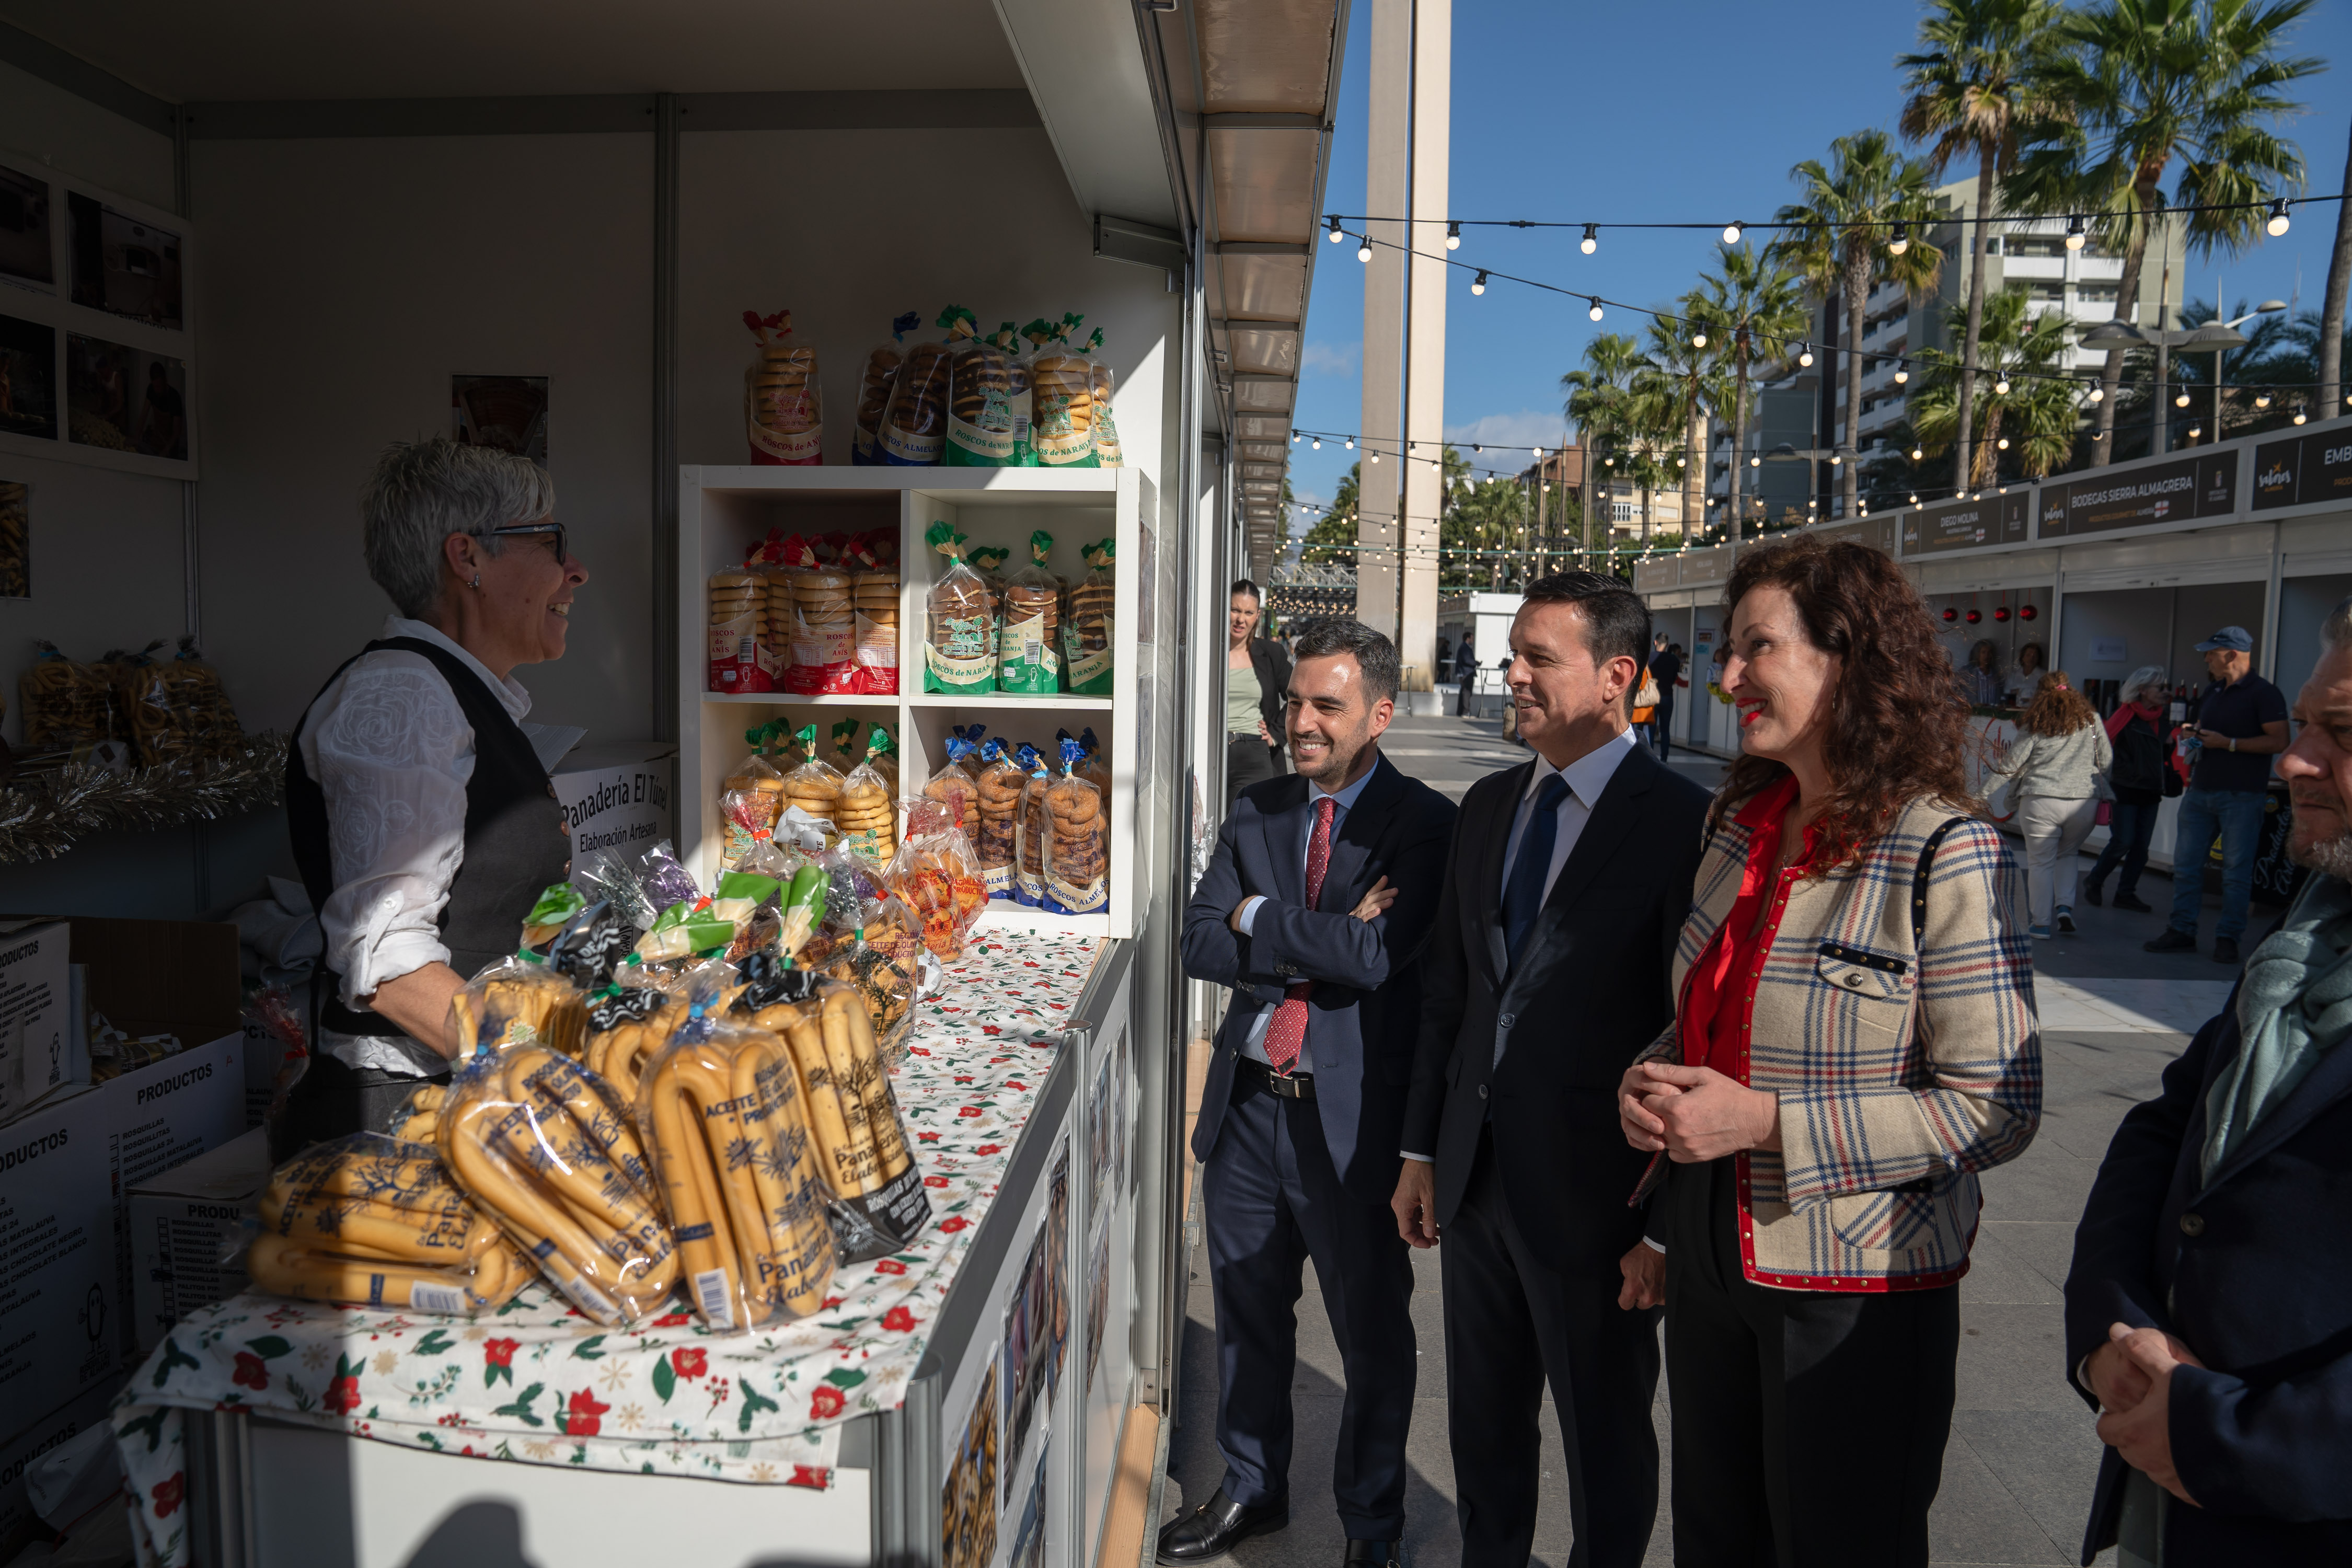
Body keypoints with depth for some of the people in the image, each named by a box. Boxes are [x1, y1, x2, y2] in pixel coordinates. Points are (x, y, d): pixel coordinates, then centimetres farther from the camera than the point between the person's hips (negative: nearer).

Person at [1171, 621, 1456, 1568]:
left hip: (1353, 1120, -5)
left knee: (1373, 1336, 14)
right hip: (1248, 1106, 5)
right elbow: (1202, 946, -3)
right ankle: (1252, 1490, 45)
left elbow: (1378, 955, -25)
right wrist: (1321, 944, -16)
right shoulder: (1256, 815, 6)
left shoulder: (1424, 824, -11)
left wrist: (1259, 916, -12)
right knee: (1246, 1314, 21)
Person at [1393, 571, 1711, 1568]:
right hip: (1474, 1178, 6)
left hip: (1595, 1196, -6)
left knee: (1605, 1442, 16)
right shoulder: (1489, 805, 6)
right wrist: (1420, 1150, 10)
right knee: (1484, 1426, 22)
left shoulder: (1684, 824, -15)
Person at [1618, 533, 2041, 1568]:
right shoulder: (1739, 824, 5)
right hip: (1713, 1260, 7)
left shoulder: (1946, 854, -17)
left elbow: (1997, 1110, -18)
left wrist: (1768, 1121, -24)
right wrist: (1650, 1078, -5)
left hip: (1855, 1290, -6)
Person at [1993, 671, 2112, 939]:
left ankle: (2042, 924, 9)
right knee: (2068, 855, 24)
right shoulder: (2092, 720, 4)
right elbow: (2106, 761, 11)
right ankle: (2065, 906, 8)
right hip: (2085, 800, 3)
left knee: (2040, 862, 8)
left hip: (2040, 800, -3)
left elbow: (2009, 768, -2)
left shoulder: (2034, 726, -3)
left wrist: (2005, 755, 19)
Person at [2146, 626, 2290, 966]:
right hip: (2200, 791, 7)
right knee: (2186, 864, 6)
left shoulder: (2263, 693, -8)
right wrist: (2193, 735, 7)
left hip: (2241, 796, -7)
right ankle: (2182, 931, 13)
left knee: (2236, 871, -1)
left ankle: (2228, 938, 6)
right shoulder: (2212, 693, 16)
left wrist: (2228, 743, -17)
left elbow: (2279, 742, -16)